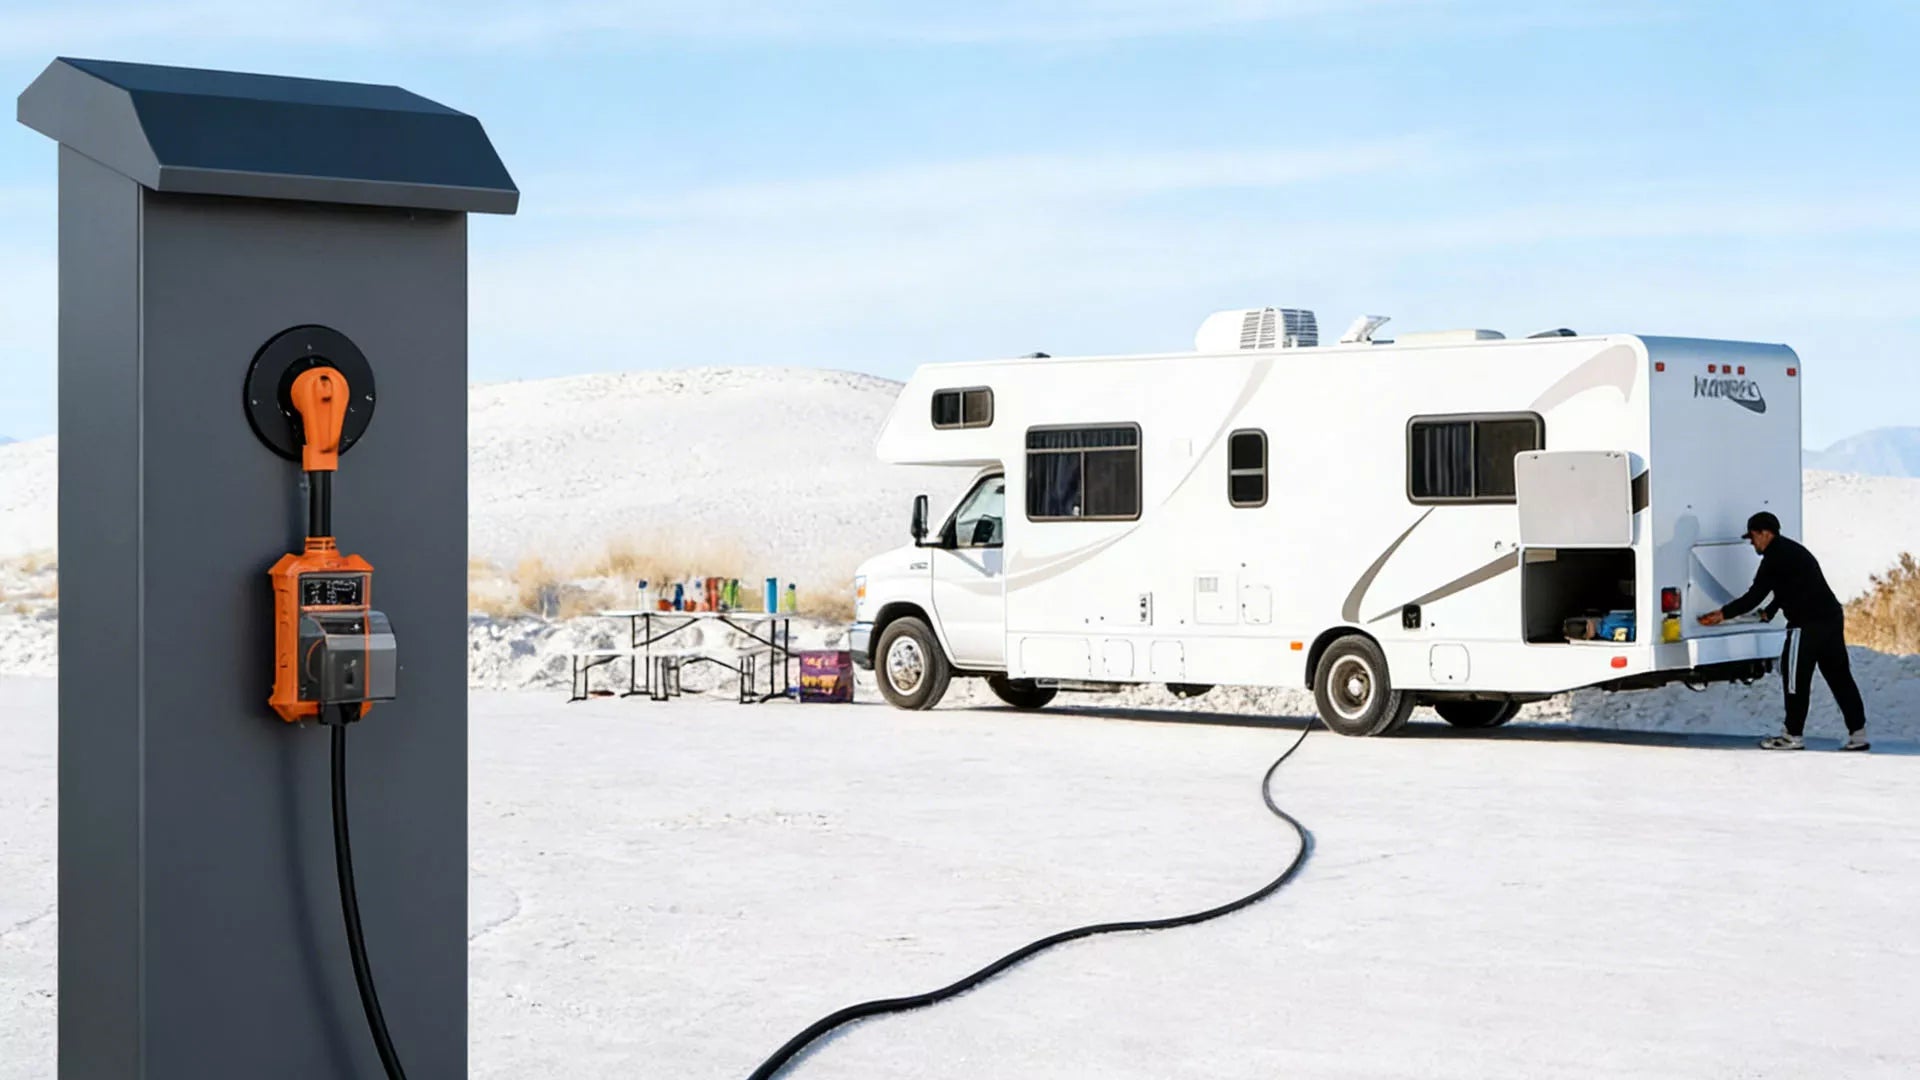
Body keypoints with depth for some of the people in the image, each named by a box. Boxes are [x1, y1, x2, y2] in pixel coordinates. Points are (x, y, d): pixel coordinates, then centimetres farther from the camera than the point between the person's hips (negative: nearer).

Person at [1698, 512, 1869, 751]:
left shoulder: (1776, 558, -10)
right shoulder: (1793, 551, 21)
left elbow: (1755, 595, -11)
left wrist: (1723, 614, -4)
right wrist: (1768, 612, 29)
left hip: (1808, 624, -10)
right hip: (1831, 617, 10)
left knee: (1796, 677, 0)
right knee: (1838, 675, 9)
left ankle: (1793, 735, 5)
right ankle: (1858, 733, 7)